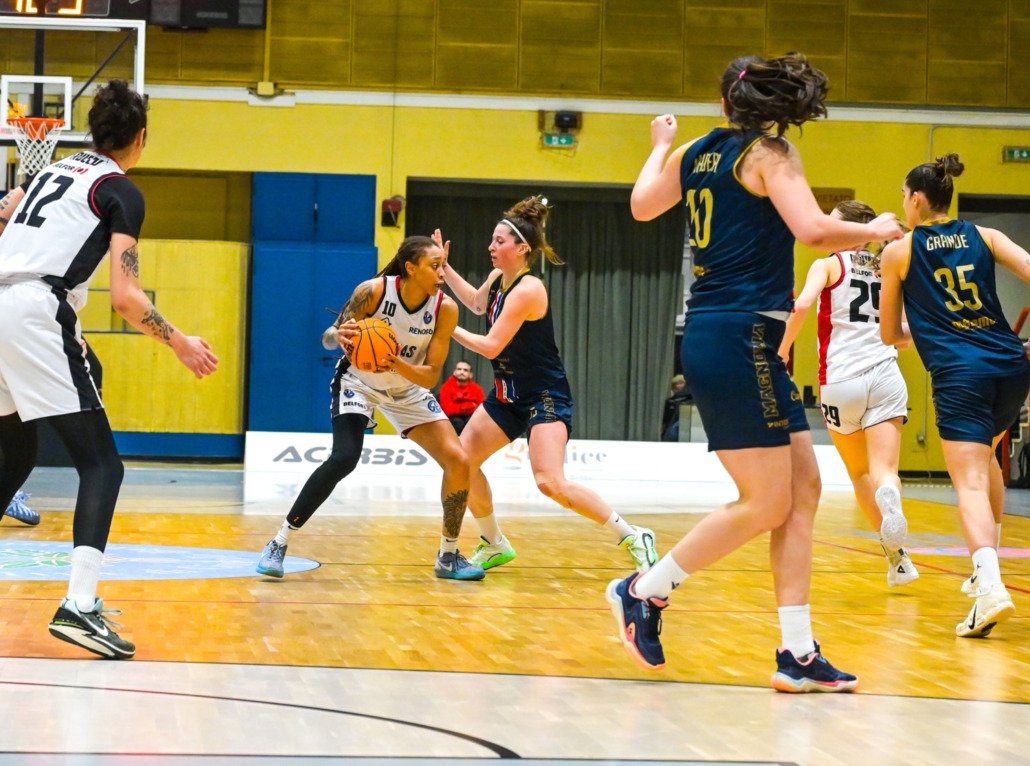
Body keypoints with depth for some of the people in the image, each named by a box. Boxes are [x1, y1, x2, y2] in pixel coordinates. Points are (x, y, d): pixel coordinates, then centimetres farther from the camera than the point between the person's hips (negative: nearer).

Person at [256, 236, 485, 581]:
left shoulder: (445, 308, -19)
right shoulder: (374, 291, -25)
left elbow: (431, 376, -18)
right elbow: (328, 338, -16)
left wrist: (397, 364, -38)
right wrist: (340, 336, -40)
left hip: (408, 390, 3)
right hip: (358, 382, -3)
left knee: (458, 461, -10)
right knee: (344, 459, -27)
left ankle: (448, 558, 8)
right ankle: (278, 546, -17)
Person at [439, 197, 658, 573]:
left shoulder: (527, 290, -22)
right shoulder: (498, 279, 5)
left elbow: (491, 346, -23)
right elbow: (477, 303, 29)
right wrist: (444, 267, 20)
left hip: (545, 397, -9)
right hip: (508, 394, 9)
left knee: (550, 482, -23)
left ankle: (632, 537, -13)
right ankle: (494, 544, 21)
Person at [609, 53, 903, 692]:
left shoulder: (694, 154, 13)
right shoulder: (769, 153, -8)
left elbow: (642, 205, 27)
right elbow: (813, 231, -20)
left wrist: (661, 147, 44)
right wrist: (875, 230, -2)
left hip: (713, 335, 9)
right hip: (741, 335, -9)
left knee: (803, 488, 6)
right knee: (765, 502, -5)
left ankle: (798, 652, 4)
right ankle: (645, 591, 5)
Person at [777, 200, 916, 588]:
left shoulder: (827, 265, 2)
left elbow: (802, 305, -17)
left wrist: (781, 353, -6)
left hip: (840, 381, -2)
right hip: (885, 376, 2)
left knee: (860, 473, 16)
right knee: (884, 470, -7)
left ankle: (898, 558, 12)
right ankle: (889, 497, -45)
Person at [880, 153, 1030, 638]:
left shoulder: (899, 252, 7)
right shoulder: (984, 237, 14)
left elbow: (889, 334, 15)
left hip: (960, 374, -5)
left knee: (970, 484, -12)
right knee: (985, 454, 31)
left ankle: (991, 587, -34)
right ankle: (986, 564, 32)